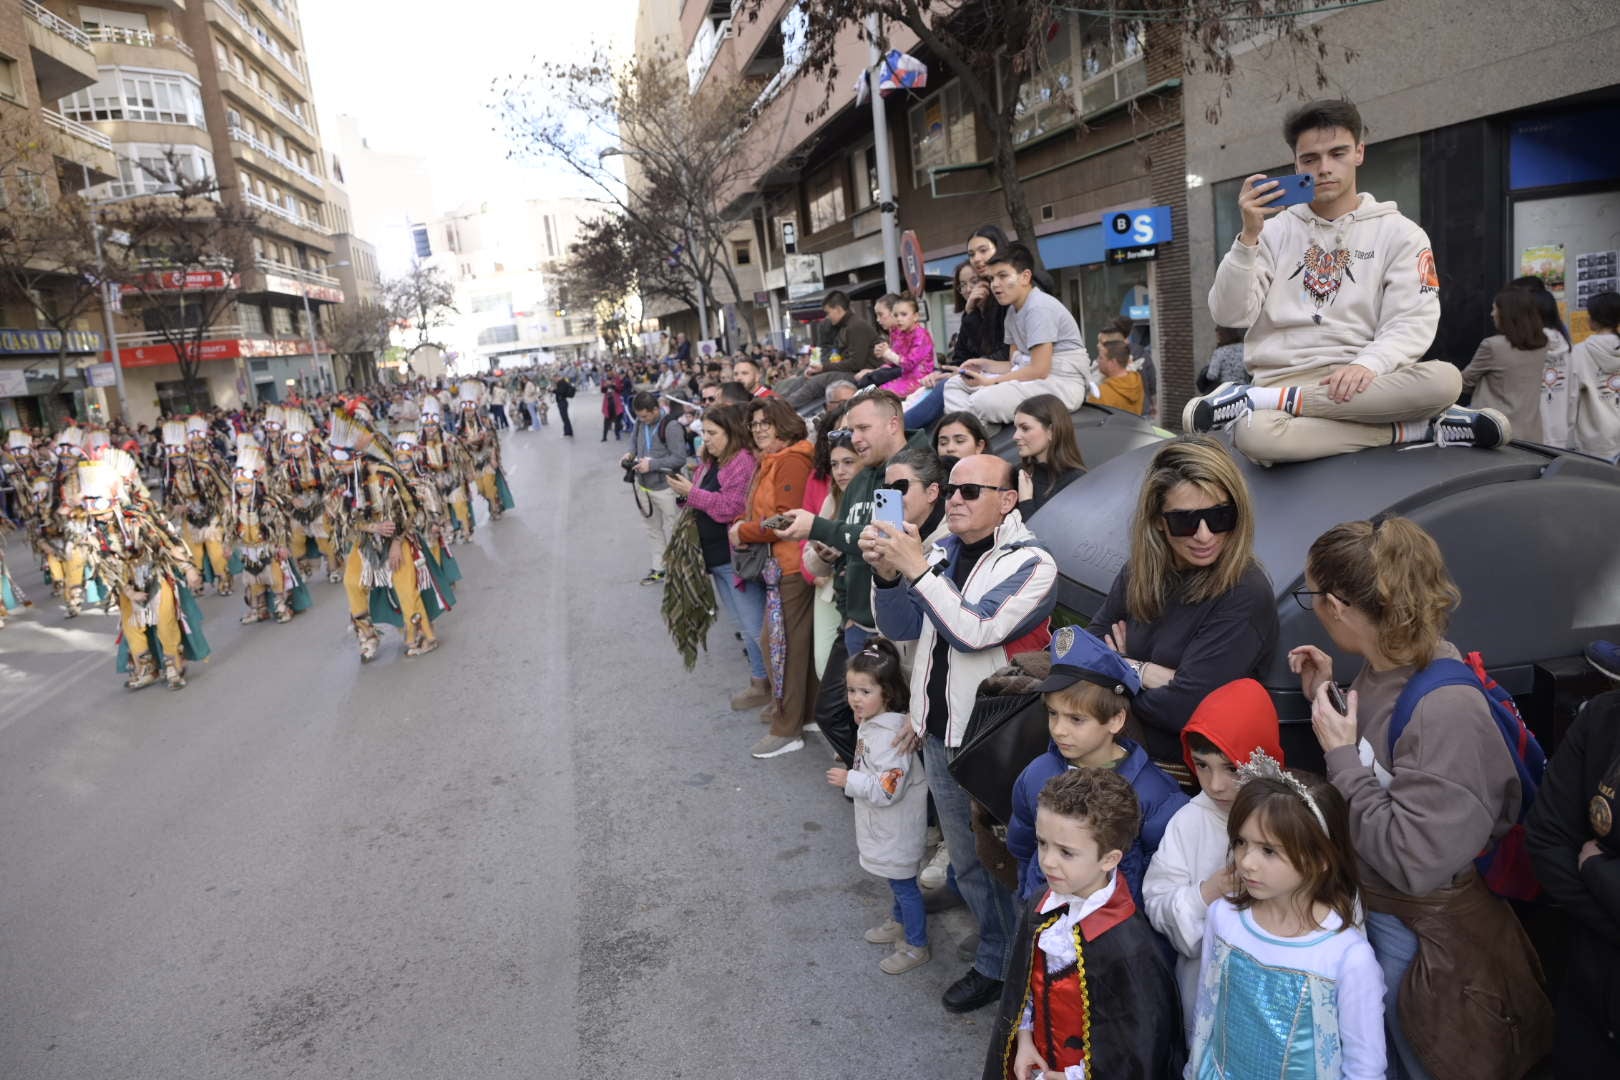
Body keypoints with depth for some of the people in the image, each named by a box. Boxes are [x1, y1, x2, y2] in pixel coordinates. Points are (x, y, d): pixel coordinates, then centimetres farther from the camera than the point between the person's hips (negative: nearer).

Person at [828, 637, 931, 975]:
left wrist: (849, 780, -25)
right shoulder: (870, 722, -1)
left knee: (902, 882, 7)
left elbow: (887, 790, -31)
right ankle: (899, 922, 47)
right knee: (895, 879, 27)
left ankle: (916, 946, 24)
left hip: (896, 829, -9)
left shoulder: (890, 736, -31)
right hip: (882, 824, 9)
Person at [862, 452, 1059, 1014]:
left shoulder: (1031, 563, -15)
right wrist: (886, 574, -13)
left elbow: (975, 632, -27)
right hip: (940, 734, 6)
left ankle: (1011, 964, 30)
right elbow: (900, 627, 5)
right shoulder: (941, 550, 3)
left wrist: (916, 569, -27)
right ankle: (995, 957, 40)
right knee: (966, 860, 20)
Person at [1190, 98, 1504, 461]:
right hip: (1281, 378, -1)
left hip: (1357, 383, 2)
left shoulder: (1400, 232, 9)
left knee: (1444, 379, -33)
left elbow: (1412, 323, -3)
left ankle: (1255, 400, -27)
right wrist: (1249, 236, -12)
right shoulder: (1274, 230, 12)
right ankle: (1419, 429, -22)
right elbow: (1229, 314, 0)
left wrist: (1367, 365, -23)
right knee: (1255, 433, -38)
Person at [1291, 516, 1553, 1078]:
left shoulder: (1445, 711, -31)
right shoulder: (1382, 667, -7)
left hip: (1416, 935, -7)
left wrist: (1341, 756, -26)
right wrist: (1323, 697, -2)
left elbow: (1413, 861, -30)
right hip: (1365, 900, 7)